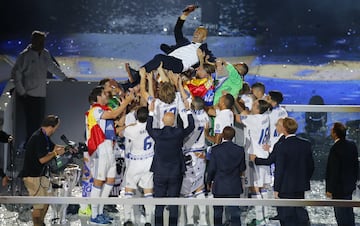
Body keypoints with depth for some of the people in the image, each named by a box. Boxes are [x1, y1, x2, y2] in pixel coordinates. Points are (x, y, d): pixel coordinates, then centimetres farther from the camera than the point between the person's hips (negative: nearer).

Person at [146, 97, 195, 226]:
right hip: (176, 173, 0)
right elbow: (191, 126, 9)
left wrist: (151, 112, 23)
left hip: (159, 173, 0)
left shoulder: (157, 133, -8)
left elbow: (148, 128, 15)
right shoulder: (179, 133, -9)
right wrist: (188, 110, 18)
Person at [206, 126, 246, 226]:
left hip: (219, 186, -1)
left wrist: (209, 182, 8)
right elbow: (242, 168, 2)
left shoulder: (215, 149, -10)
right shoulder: (240, 150, -5)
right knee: (235, 213, 3)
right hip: (234, 187, 1)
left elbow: (211, 168, -7)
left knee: (217, 214, 10)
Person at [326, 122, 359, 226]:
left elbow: (334, 171, -22)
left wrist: (330, 190, -14)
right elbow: (356, 165, 11)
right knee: (348, 212, 21)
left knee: (342, 216, 1)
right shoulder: (352, 145, 2)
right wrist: (354, 180, 21)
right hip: (349, 185, 9)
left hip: (339, 188, -9)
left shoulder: (335, 149, -24)